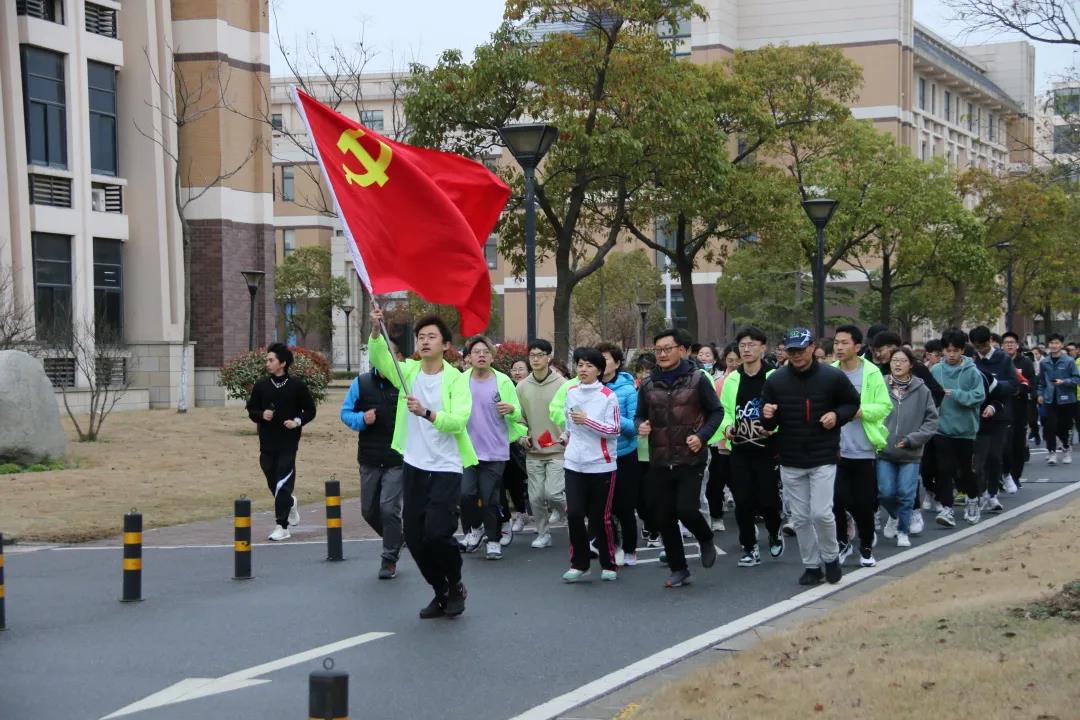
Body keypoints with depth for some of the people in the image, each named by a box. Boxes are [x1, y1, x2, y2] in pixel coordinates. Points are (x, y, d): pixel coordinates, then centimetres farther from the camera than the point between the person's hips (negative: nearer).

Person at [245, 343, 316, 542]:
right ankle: (290, 503, 43)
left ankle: (282, 526, -4)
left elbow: (310, 410, 5)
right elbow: (251, 410, 11)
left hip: (288, 443, -4)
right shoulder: (261, 385, 5)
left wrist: (298, 421, -12)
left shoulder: (297, 386, -3)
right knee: (273, 482, 12)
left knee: (282, 484, -8)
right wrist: (261, 415, -10)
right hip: (267, 443, 4)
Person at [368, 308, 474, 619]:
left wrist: (426, 413, -35)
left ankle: (456, 586, 14)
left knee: (437, 533, -13)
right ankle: (440, 593, 26)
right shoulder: (409, 372, 5)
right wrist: (376, 330, -29)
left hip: (446, 468, -5)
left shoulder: (456, 378, -7)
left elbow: (458, 421, -20)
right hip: (414, 467, 5)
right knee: (414, 537, 6)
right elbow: (379, 358, -12)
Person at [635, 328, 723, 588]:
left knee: (686, 509, -16)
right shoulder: (648, 385, 6)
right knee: (663, 518, 5)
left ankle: (706, 540, 18)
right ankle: (678, 569, 20)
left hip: (690, 460, -4)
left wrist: (702, 436, -13)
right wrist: (641, 426, -7)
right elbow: (640, 416, 16)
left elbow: (716, 412, 2)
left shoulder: (697, 380, -3)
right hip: (659, 462, 4)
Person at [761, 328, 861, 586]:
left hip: (823, 458, -3)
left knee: (821, 513, -10)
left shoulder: (833, 377, -6)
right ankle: (811, 565, 21)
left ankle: (831, 557, 15)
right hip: (790, 461, 3)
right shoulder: (775, 380, 0)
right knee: (800, 518, 8)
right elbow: (768, 424, 6)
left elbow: (853, 403, 9)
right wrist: (768, 417, -18)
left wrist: (838, 416, -11)